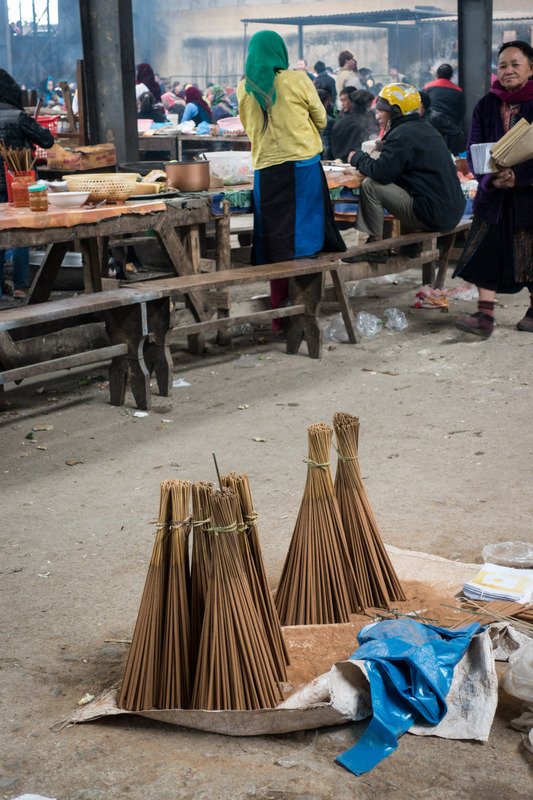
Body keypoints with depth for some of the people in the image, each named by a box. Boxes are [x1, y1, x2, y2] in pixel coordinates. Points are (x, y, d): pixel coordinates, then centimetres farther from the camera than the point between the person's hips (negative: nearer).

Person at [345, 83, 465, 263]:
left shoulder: (403, 135, -12)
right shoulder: (429, 130, 18)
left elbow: (382, 172, -18)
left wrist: (358, 158, 0)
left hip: (433, 216, -10)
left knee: (370, 185, -7)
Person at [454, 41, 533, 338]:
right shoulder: (487, 105, 4)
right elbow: (474, 150, 0)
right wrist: (491, 178, -18)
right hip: (494, 195, 3)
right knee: (487, 251, -5)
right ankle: (485, 315, -4)